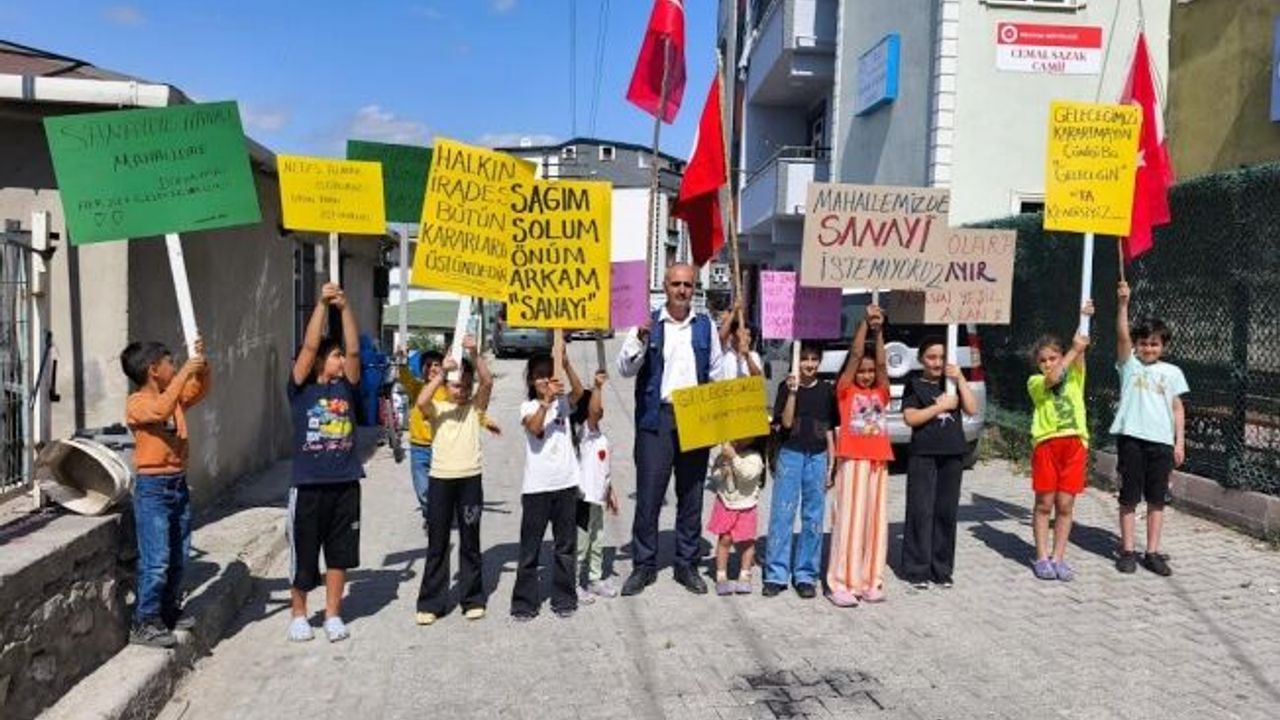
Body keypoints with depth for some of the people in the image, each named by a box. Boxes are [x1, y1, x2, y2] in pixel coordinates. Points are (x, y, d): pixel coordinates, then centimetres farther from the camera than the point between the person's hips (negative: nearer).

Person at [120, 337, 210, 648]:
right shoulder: (137, 402, -13)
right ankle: (144, 624, 4)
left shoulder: (176, 396, 9)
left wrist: (201, 361, -3)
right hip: (152, 488, -8)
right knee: (156, 561, -6)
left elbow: (202, 387, 16)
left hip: (179, 484, 8)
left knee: (179, 558, 15)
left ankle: (170, 610, 28)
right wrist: (185, 371, -29)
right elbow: (162, 409, -32)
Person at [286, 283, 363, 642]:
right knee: (303, 552, 8)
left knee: (340, 552, 10)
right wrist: (322, 303, -15)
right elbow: (309, 345, -12)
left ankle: (333, 614, 24)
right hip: (308, 484, -3)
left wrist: (345, 308, -11)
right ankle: (298, 614, 27)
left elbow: (354, 349, -5)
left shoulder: (346, 387, 7)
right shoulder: (301, 388, -2)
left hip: (345, 484, 3)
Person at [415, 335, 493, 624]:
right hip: (440, 479, 0)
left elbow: (487, 383, -14)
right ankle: (431, 603, 15)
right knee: (437, 544, 6)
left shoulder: (475, 407, 4)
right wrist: (441, 372, -28)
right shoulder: (436, 408, 3)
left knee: (470, 542, 9)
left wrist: (474, 354, -27)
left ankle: (473, 599, 20)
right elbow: (420, 401, -20)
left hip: (470, 479, 0)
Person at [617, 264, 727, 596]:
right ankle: (643, 566, 13)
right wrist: (640, 339, -19)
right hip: (656, 418, -2)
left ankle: (687, 565, 21)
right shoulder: (647, 322, 2)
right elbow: (626, 369, -3)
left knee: (691, 496, 9)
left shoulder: (706, 325, 10)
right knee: (648, 494, 0)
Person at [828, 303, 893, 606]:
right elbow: (855, 355, -4)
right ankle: (842, 583, 0)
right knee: (849, 520, -4)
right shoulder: (845, 390, 4)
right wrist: (865, 323, -6)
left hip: (878, 461, 5)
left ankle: (871, 581, 14)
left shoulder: (881, 393, 14)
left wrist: (879, 330, -7)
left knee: (875, 520, 7)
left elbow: (882, 363, 1)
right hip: (852, 461, -4)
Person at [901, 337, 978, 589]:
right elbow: (910, 417, -9)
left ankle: (941, 569, 13)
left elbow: (972, 409, 2)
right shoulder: (914, 385, 4)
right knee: (921, 511, -3)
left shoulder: (952, 382, 15)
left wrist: (960, 379, -5)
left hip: (953, 455, 4)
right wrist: (941, 405, -10)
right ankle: (917, 569, 4)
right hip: (923, 455, -3)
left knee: (947, 512, 5)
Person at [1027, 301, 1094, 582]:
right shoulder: (1035, 382, 4)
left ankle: (1058, 557, 15)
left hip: (1075, 443, 2)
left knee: (1065, 505, 5)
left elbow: (1078, 356, -3)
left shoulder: (1074, 377, 13)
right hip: (1046, 443, -2)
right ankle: (1042, 558, 12)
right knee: (1044, 504, 4)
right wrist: (1073, 349, -18)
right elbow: (1053, 378, -17)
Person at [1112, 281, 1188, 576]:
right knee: (1129, 497, 4)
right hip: (1131, 437, -2)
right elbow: (1122, 335, -10)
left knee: (1156, 499, 7)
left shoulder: (1172, 372, 10)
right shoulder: (1129, 364, 5)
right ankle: (1127, 551, 11)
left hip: (1162, 441, 2)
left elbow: (1177, 408, 12)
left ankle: (1152, 552, 15)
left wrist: (1180, 442, 6)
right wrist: (1123, 303, -22)